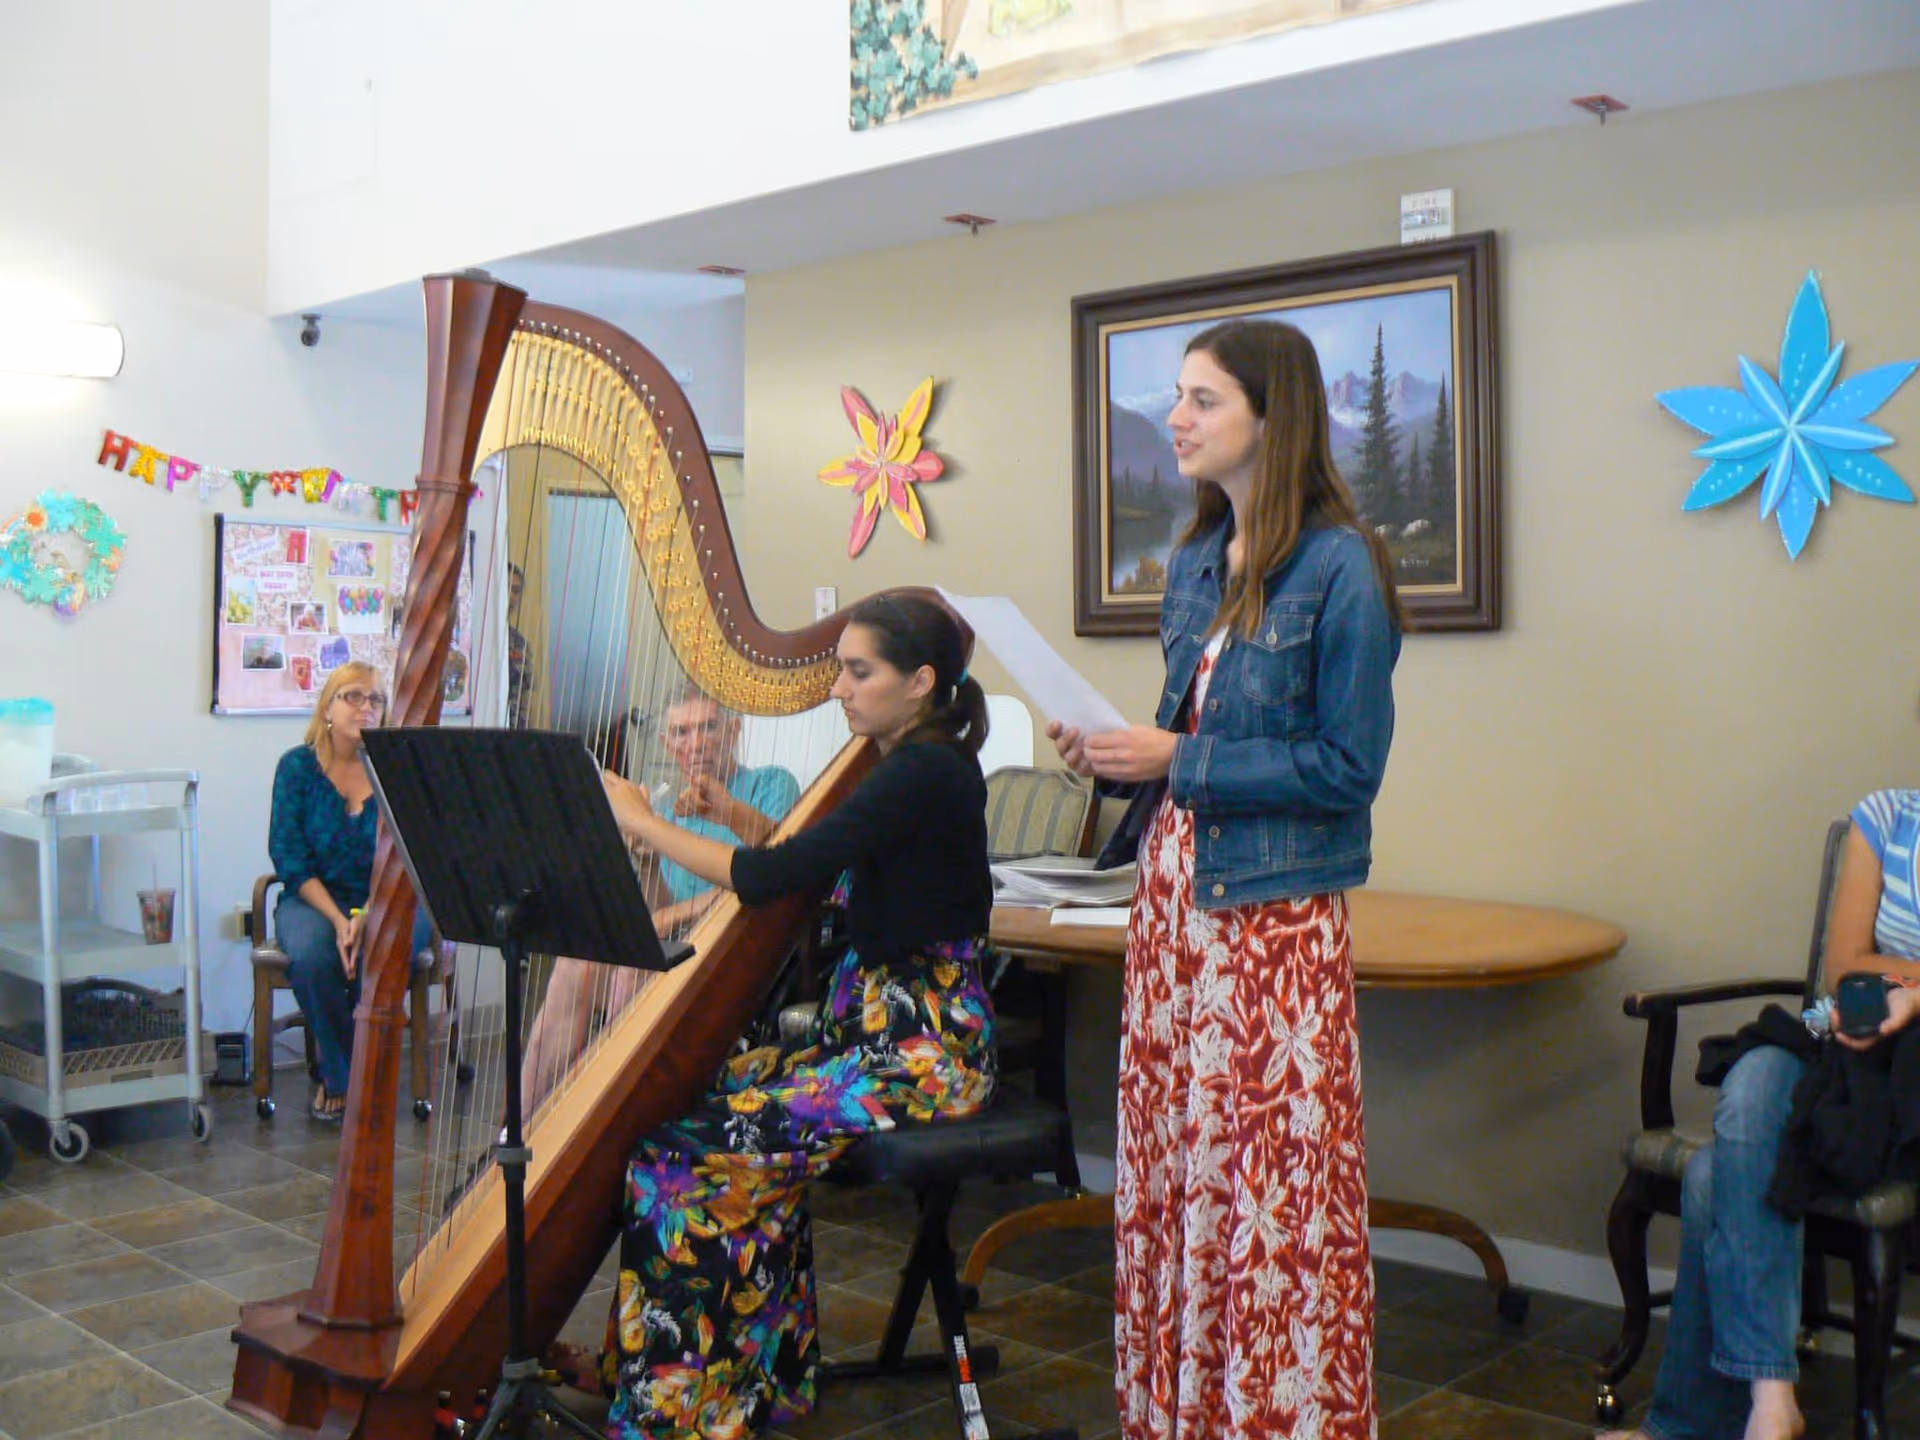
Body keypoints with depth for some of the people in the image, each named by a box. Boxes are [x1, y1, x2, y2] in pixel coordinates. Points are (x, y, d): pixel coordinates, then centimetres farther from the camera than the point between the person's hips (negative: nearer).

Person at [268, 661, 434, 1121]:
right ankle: (339, 1077, -5)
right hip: (314, 898, 1)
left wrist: (370, 918, -24)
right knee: (311, 957, -32)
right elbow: (288, 856, -6)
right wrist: (339, 921, -19)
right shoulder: (298, 766, 0)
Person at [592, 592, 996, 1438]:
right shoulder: (915, 766, 13)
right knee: (690, 1103, 3)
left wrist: (642, 822, -13)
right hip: (878, 1026, 9)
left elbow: (774, 879, -22)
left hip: (922, 1050, -9)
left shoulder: (927, 774, -17)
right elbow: (815, 862, 23)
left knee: (695, 1153, -14)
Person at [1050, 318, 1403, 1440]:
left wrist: (1178, 760, -16)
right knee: (1168, 1180, 13)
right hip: (1174, 899, 8)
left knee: (1280, 1201, 1)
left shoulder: (1338, 567, -11)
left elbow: (1349, 766, -14)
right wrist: (1114, 754, 1)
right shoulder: (1196, 561, 12)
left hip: (1274, 916, -7)